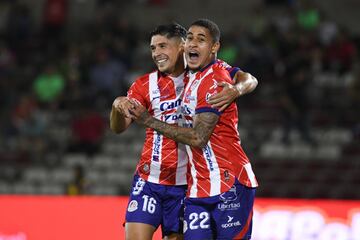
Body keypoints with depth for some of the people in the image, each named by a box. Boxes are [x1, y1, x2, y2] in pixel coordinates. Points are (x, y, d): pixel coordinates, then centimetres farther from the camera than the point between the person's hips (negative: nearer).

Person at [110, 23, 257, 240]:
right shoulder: (146, 85, 6)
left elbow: (249, 80, -10)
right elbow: (118, 127, 1)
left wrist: (236, 89, -33)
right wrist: (118, 106, -22)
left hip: (185, 184, -1)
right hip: (149, 180, 1)